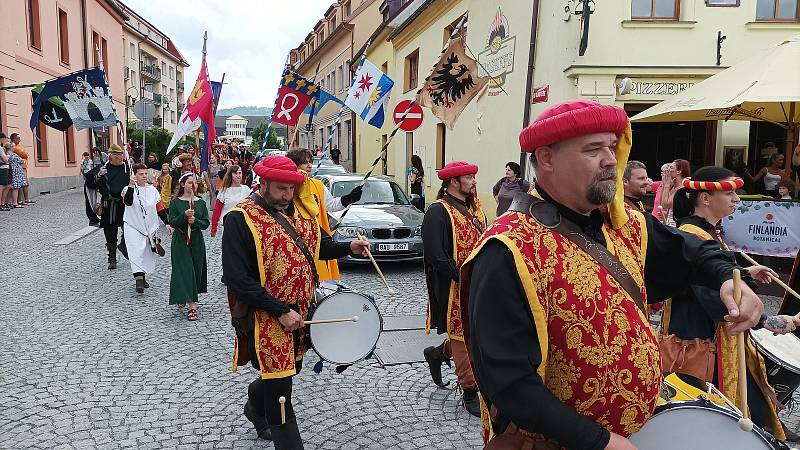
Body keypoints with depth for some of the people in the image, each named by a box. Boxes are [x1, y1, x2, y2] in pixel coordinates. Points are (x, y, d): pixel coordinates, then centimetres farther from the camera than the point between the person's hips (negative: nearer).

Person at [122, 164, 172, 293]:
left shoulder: (152, 189, 7)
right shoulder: (129, 189, -5)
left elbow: (160, 208, 11)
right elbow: (128, 202, -25)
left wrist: (167, 223, 7)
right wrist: (131, 186, -31)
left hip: (150, 226, 5)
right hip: (133, 226, -4)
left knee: (148, 253, 10)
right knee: (136, 252, -15)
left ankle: (143, 277, 26)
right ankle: (139, 279, -19)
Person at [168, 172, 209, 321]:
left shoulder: (201, 202, 5)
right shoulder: (176, 202, -2)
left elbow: (206, 223, 0)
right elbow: (172, 222, -8)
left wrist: (195, 221, -18)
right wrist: (184, 215, -24)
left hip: (197, 241, 3)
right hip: (180, 241, -3)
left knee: (197, 270, 8)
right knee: (185, 270, -9)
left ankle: (184, 298, 31)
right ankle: (192, 306, -10)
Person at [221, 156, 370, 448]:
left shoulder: (297, 210, 7)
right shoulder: (240, 219, -16)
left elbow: (318, 246, 19)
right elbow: (237, 278, -22)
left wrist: (349, 247, -2)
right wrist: (281, 312, -23)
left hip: (300, 312, 8)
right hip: (267, 318, -8)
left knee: (291, 369, 24)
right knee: (280, 386, -1)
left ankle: (255, 407, 52)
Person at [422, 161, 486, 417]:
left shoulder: (475, 209, 13)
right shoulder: (438, 212, -15)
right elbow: (436, 257, -21)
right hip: (454, 290, -8)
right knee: (462, 338, 3)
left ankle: (438, 353, 41)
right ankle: (470, 393, 17)